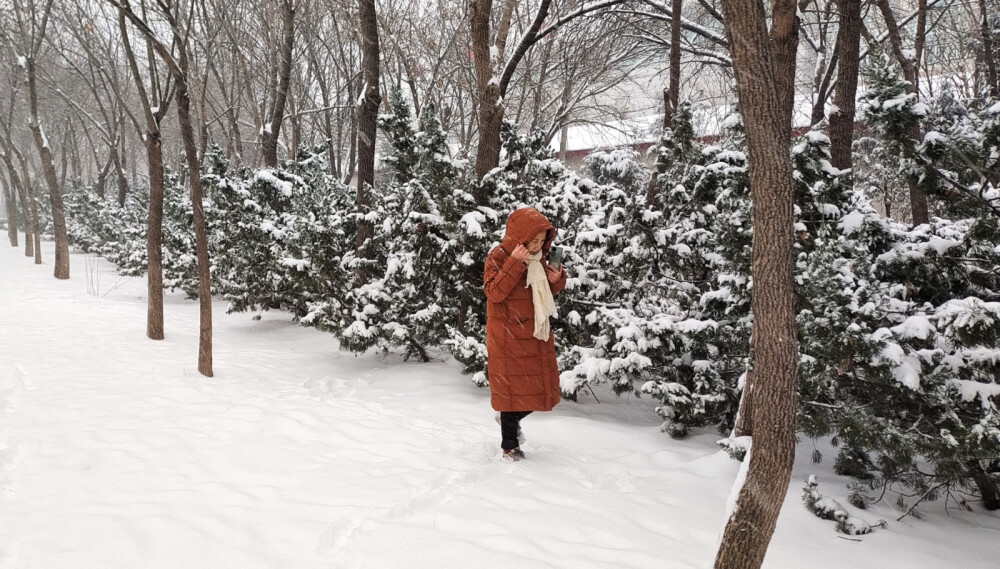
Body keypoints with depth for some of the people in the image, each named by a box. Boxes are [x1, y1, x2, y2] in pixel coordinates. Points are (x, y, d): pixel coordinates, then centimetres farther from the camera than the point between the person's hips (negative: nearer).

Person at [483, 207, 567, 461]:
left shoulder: (538, 258, 5)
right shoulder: (498, 256, -13)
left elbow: (546, 292, 16)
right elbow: (494, 292, -23)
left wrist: (557, 279, -6)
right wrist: (515, 264, -30)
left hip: (536, 334, 6)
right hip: (509, 336, -6)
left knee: (539, 387, 11)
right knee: (513, 388, 4)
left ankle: (511, 420, 39)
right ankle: (509, 445, 20)